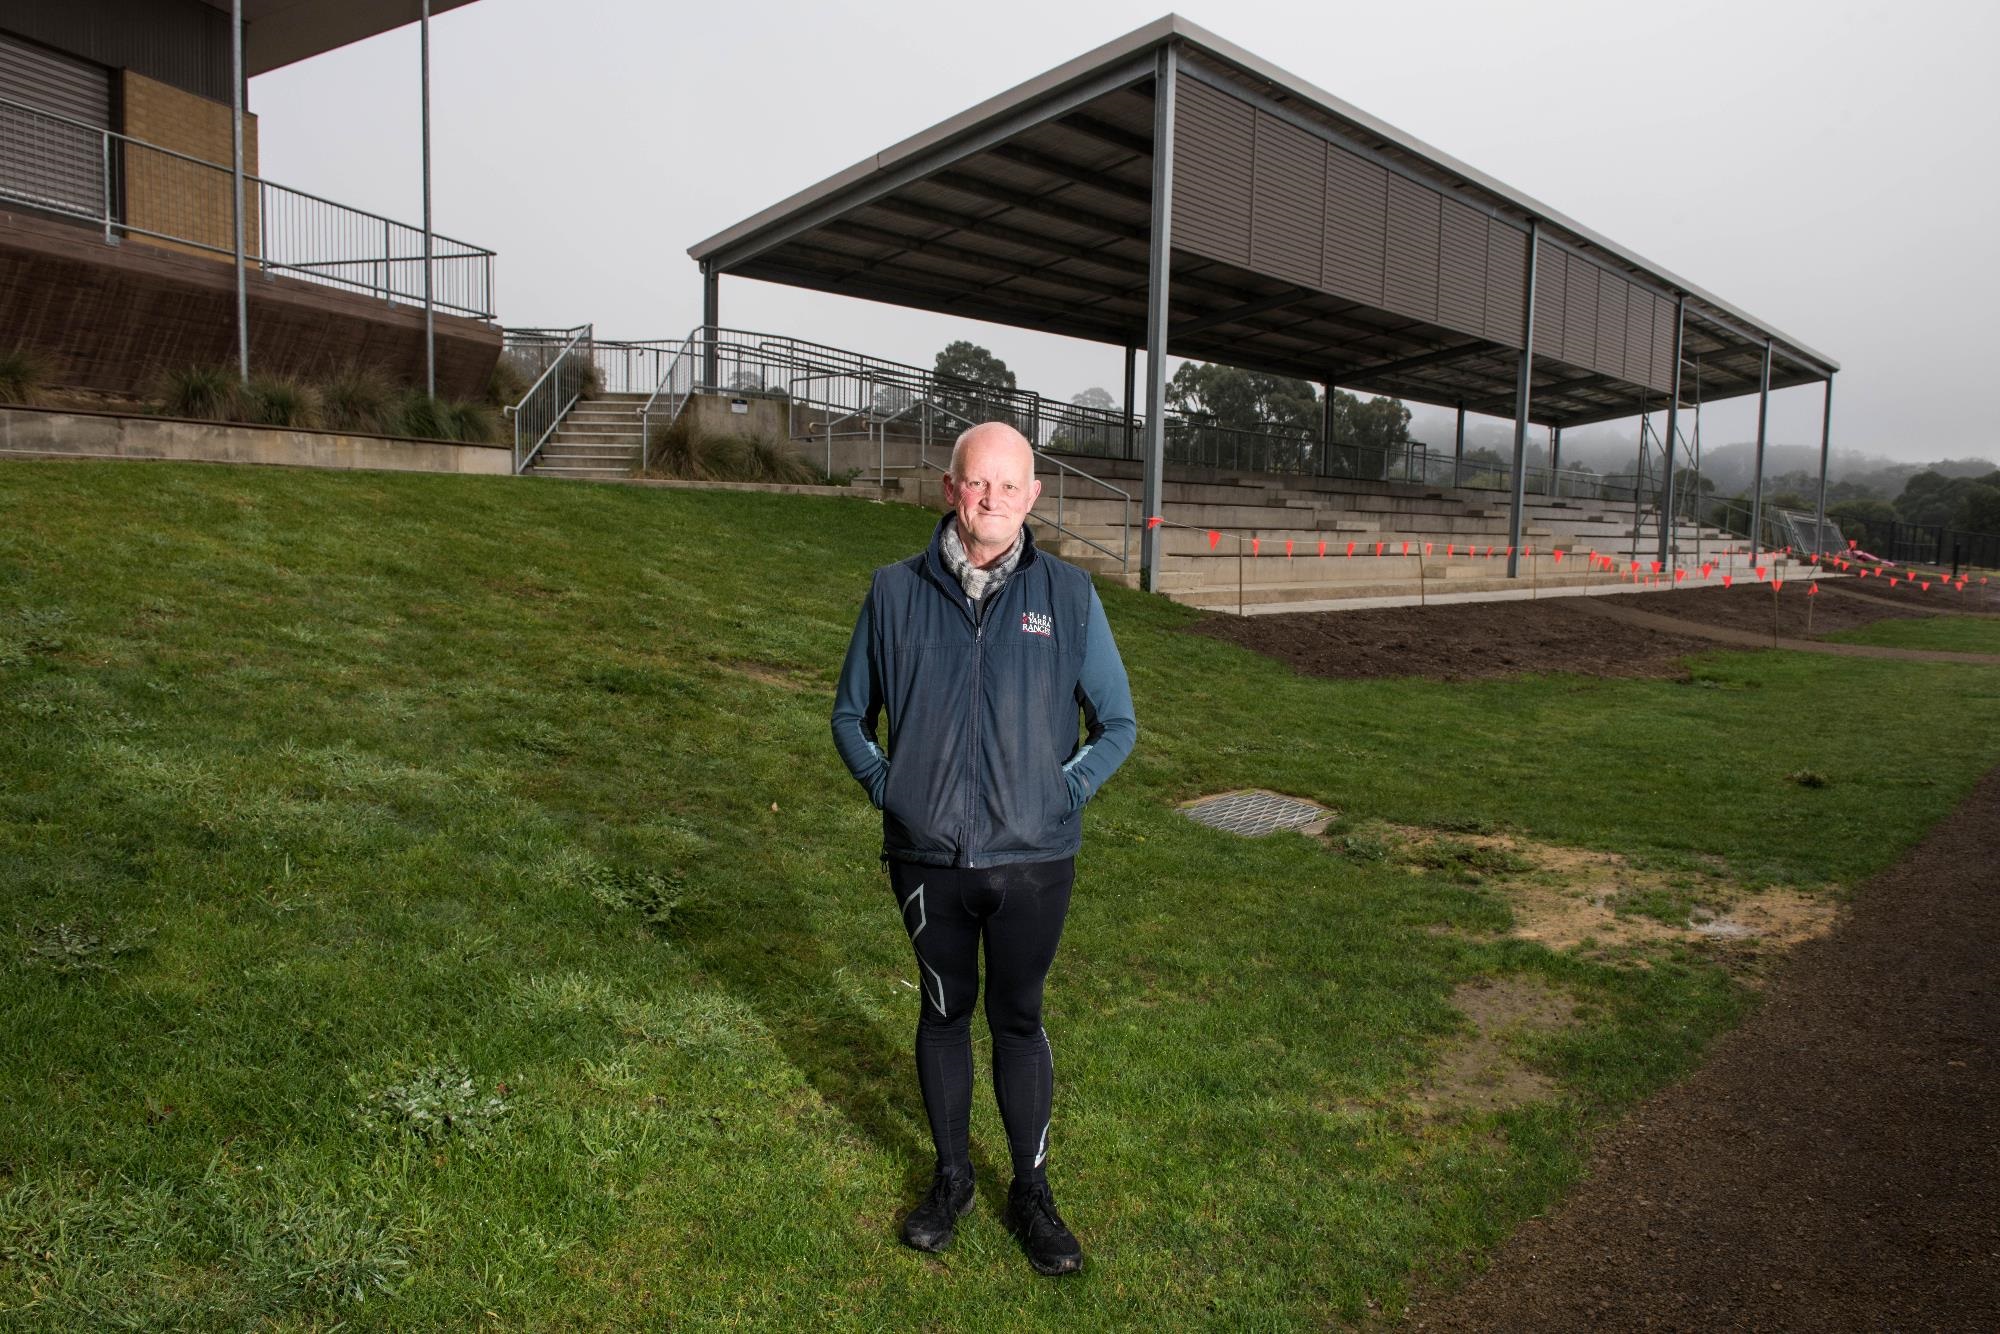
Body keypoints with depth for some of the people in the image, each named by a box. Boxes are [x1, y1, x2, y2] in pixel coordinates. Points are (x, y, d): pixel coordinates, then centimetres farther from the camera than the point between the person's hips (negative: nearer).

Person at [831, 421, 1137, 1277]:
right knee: (944, 1012, 16)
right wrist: (889, 790, -2)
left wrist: (1060, 795, -5)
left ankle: (1031, 1190, 32)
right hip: (927, 861, 1)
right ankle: (950, 1177, 36)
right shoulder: (897, 591, -2)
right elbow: (850, 715, 10)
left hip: (1033, 861, -1)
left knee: (1019, 1020, 12)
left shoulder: (1068, 594, -3)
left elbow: (1117, 725, 5)